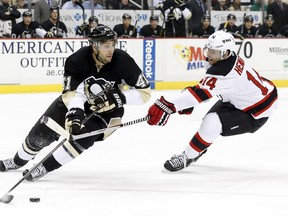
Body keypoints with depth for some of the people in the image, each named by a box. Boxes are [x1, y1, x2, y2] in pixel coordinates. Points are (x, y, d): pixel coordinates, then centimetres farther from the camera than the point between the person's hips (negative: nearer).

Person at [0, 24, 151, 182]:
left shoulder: (123, 61, -26)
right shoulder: (77, 60, -26)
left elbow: (144, 92, -20)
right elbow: (71, 92, -29)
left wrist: (120, 97, -34)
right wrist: (75, 111, -48)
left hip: (108, 109, -2)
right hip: (79, 103, 2)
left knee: (81, 138, -27)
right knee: (41, 133, 6)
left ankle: (44, 168, -8)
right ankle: (19, 161, 37)